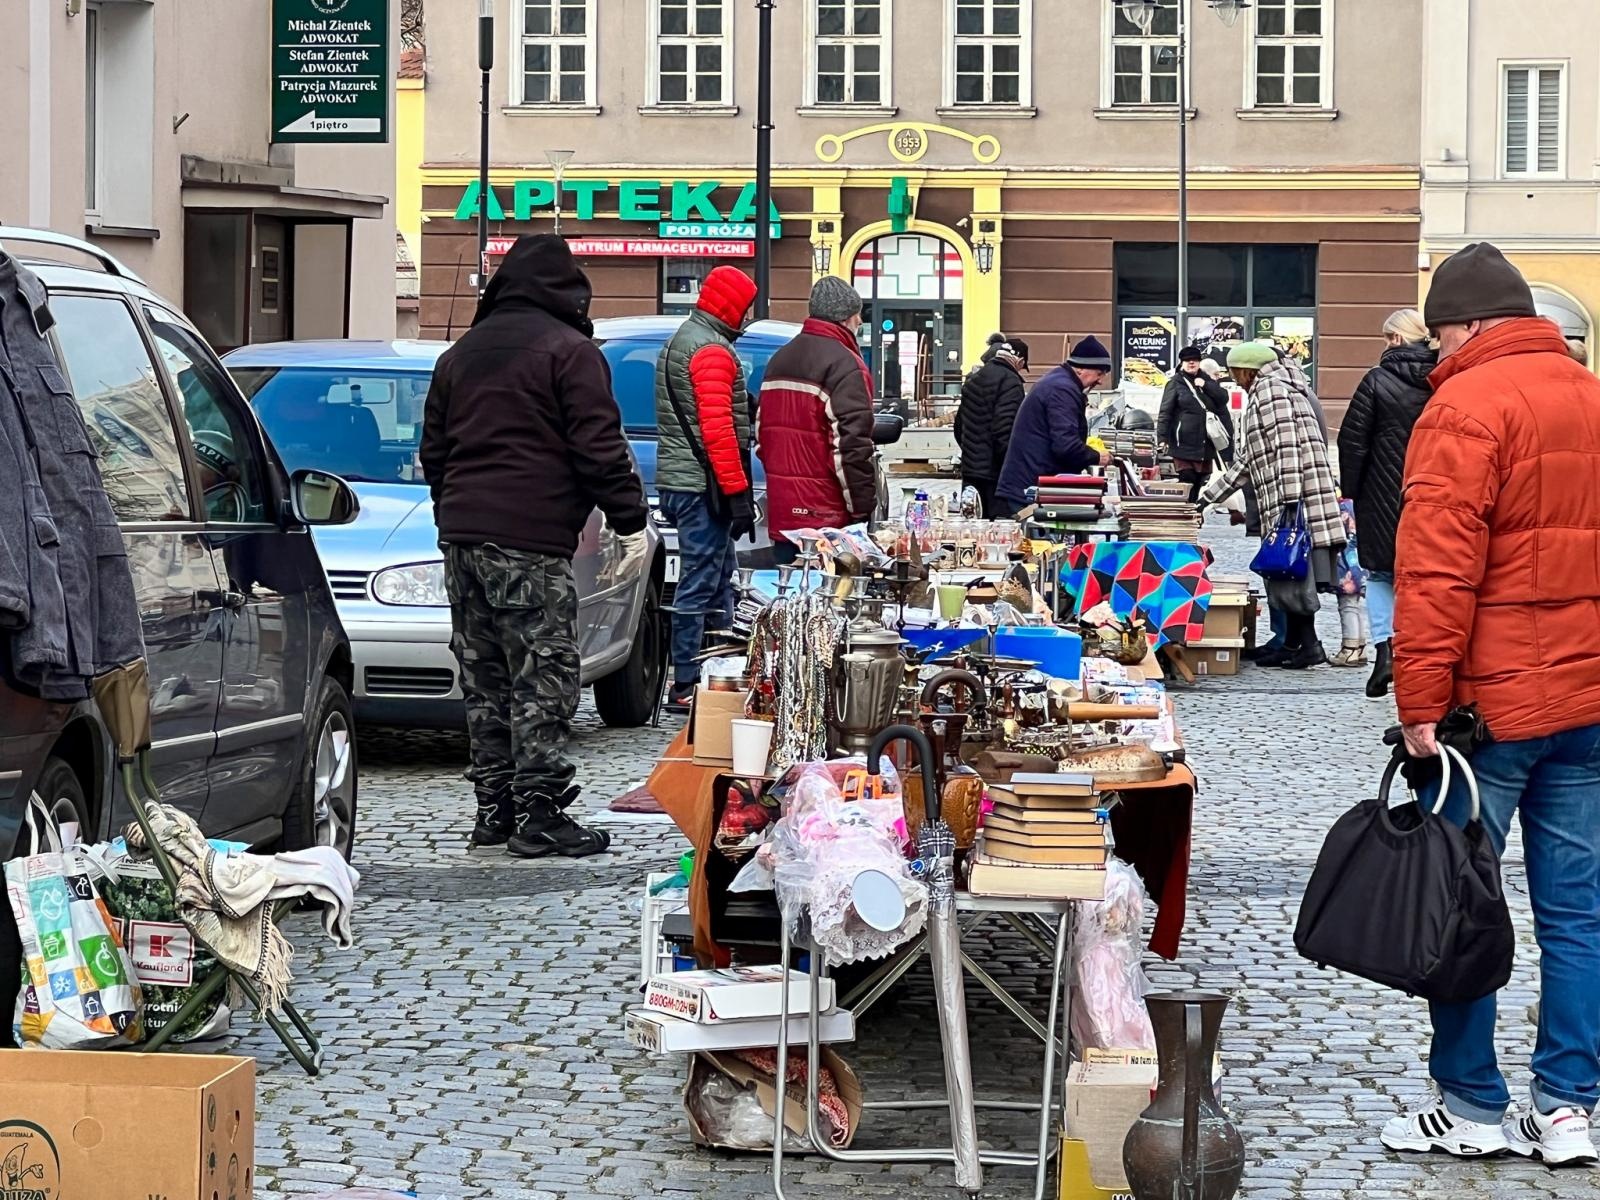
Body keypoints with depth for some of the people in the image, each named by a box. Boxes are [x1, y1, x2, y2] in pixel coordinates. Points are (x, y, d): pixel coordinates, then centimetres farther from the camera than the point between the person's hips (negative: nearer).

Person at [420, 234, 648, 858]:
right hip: (532, 541, -7)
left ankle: (494, 809, 13)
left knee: (485, 682, 11)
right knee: (542, 682, -6)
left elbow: (433, 451, 24)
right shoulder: (568, 350, -4)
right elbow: (599, 449, -10)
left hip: (461, 533, 7)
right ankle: (539, 814, -9)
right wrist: (632, 522, -5)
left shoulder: (461, 355, 19)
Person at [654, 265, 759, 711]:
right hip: (702, 485, -11)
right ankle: (685, 686, -6)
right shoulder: (712, 351, -14)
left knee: (717, 577, 16)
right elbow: (717, 427, -21)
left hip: (680, 480, 11)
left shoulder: (680, 342, 20)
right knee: (699, 586, -8)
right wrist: (737, 492, -20)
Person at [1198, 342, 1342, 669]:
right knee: (1287, 573, 10)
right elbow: (1246, 459, 30)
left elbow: (1287, 445, -17)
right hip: (1279, 506, 10)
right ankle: (1292, 644, 13)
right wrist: (1207, 497, 31)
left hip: (1294, 499, -10)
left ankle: (1308, 644, -7)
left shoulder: (1271, 389, -6)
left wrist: (1289, 501, -23)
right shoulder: (1260, 395, 26)